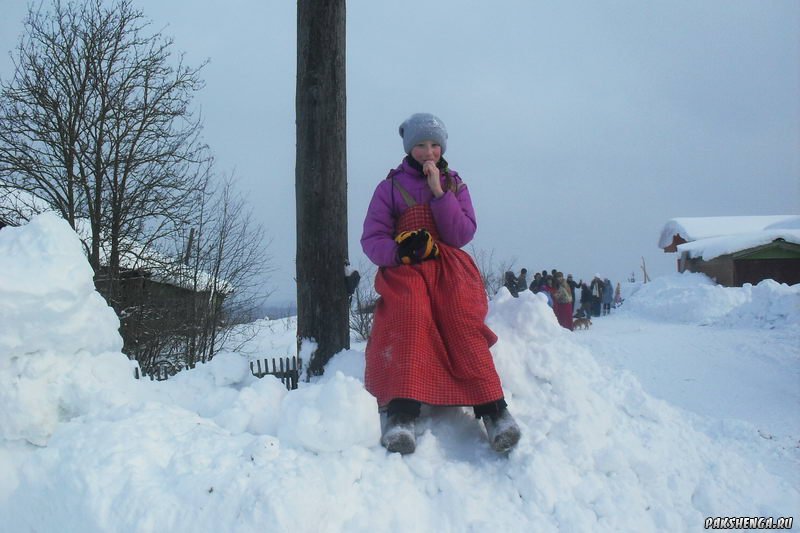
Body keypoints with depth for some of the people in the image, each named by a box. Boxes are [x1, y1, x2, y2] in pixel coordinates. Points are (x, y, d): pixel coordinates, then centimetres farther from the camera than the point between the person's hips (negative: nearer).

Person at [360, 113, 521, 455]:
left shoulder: (454, 184, 18)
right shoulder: (390, 187, 13)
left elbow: (462, 236, 3)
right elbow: (371, 240, 2)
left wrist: (439, 192, -5)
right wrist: (401, 249, -20)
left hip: (449, 265, 2)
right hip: (403, 269, -1)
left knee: (462, 318, -32)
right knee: (410, 314, -35)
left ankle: (492, 407, -40)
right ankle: (401, 413, -48)